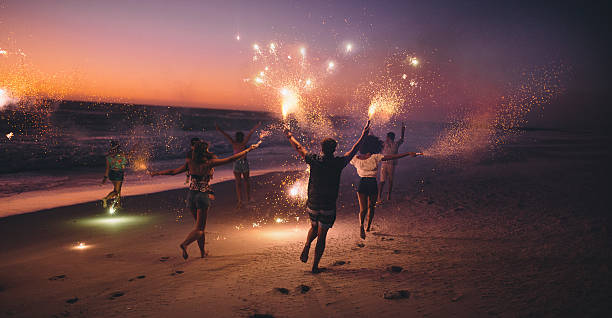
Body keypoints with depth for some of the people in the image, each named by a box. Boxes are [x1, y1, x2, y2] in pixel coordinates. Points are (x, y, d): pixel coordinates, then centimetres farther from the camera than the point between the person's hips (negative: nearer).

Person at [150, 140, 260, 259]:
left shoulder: (189, 163, 0)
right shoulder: (210, 163, -10)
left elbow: (174, 171, 8)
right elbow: (231, 159, -7)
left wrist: (158, 173, 26)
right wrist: (248, 149, 2)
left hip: (191, 196, 5)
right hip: (203, 196, -5)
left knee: (200, 226, 20)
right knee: (199, 229, 1)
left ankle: (202, 251, 26)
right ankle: (184, 244, -24)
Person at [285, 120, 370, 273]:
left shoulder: (314, 160, -5)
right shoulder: (338, 163, -10)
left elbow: (299, 147, 10)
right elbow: (353, 150, 4)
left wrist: (290, 136, 27)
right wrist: (363, 136, 17)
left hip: (313, 203, 2)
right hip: (328, 206, -2)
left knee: (314, 228, 27)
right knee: (322, 235, 7)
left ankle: (306, 246, 2)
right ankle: (315, 266, 11)